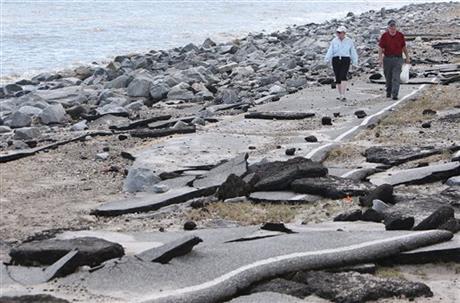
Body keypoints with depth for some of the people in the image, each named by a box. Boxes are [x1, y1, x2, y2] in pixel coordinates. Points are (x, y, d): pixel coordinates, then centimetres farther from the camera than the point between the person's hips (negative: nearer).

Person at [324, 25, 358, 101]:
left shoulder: (349, 41, 4)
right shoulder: (334, 41, 6)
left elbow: (353, 52, 6)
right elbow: (330, 51, -1)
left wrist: (355, 62, -2)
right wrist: (327, 59, -16)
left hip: (345, 60, -2)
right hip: (336, 60, 2)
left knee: (343, 77, -19)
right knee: (337, 78, 3)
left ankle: (343, 95, -24)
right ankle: (340, 95, 16)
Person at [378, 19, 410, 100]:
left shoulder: (400, 35, 0)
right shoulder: (384, 35, -3)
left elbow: (404, 47, 10)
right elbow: (380, 48, -4)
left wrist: (407, 58, 12)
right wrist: (380, 59, -15)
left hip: (398, 59, -1)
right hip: (387, 59, 1)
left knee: (396, 77, -11)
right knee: (388, 77, 12)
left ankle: (395, 94, -15)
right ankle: (388, 92, 32)